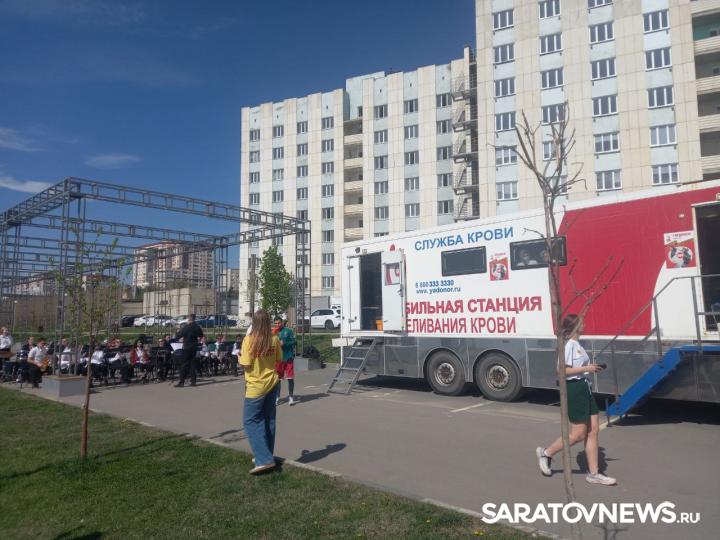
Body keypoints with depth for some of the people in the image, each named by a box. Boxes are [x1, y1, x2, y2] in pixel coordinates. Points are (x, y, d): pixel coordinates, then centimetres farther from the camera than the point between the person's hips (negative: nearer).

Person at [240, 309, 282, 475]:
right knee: (269, 420, 15)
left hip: (256, 386, -5)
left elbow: (246, 364, -17)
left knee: (250, 421, 2)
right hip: (273, 383, 5)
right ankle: (267, 455, 26)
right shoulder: (274, 340, -3)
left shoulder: (249, 340, -16)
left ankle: (264, 460, -8)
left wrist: (240, 357, 3)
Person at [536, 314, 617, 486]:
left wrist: (591, 368, 7)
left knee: (593, 430, 8)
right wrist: (586, 368, -18)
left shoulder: (576, 344, 14)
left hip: (584, 388, 10)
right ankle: (546, 453, 14)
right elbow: (562, 370, -22)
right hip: (575, 389, -10)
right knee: (578, 434, -3)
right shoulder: (569, 345, -16)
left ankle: (594, 473, 14)